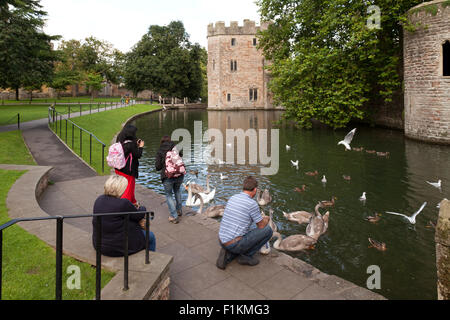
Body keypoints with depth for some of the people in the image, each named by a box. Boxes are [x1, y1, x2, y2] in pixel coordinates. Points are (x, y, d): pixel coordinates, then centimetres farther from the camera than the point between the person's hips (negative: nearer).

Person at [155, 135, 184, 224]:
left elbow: (157, 167, 1)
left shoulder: (160, 152, 3)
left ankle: (174, 216, 6)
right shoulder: (176, 148, 7)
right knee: (177, 190, 29)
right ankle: (179, 211, 35)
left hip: (167, 176, -2)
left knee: (169, 195, 14)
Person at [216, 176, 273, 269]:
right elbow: (261, 226, -2)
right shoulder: (252, 203, -14)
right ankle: (245, 256, 5)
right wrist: (266, 219, 22)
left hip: (222, 241, 7)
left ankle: (227, 255, 10)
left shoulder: (232, 198, 9)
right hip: (235, 244, -7)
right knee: (268, 230, 2)